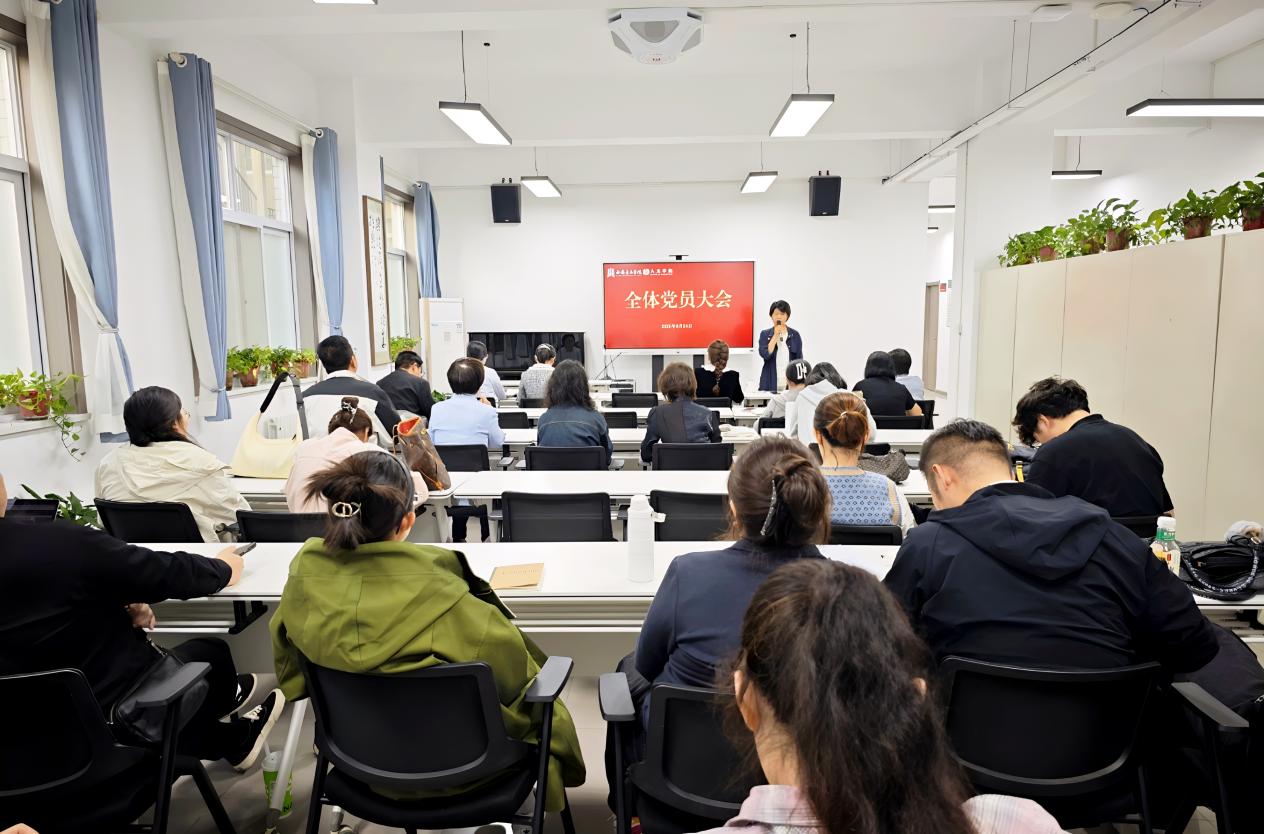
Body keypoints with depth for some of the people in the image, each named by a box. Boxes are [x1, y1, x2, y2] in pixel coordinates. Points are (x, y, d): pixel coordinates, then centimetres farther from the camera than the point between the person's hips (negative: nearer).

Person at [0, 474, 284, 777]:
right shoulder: (63, 543, -30)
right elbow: (169, 573, -16)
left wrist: (117, 608, 2)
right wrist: (222, 568, 2)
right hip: (120, 714, -6)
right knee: (212, 651, 21)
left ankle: (234, 740, 46)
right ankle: (225, 701, 52)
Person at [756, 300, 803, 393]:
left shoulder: (795, 335, 5)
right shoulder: (765, 334, 4)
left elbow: (799, 360, 6)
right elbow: (765, 354, -12)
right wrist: (775, 335, -11)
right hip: (771, 382, 0)